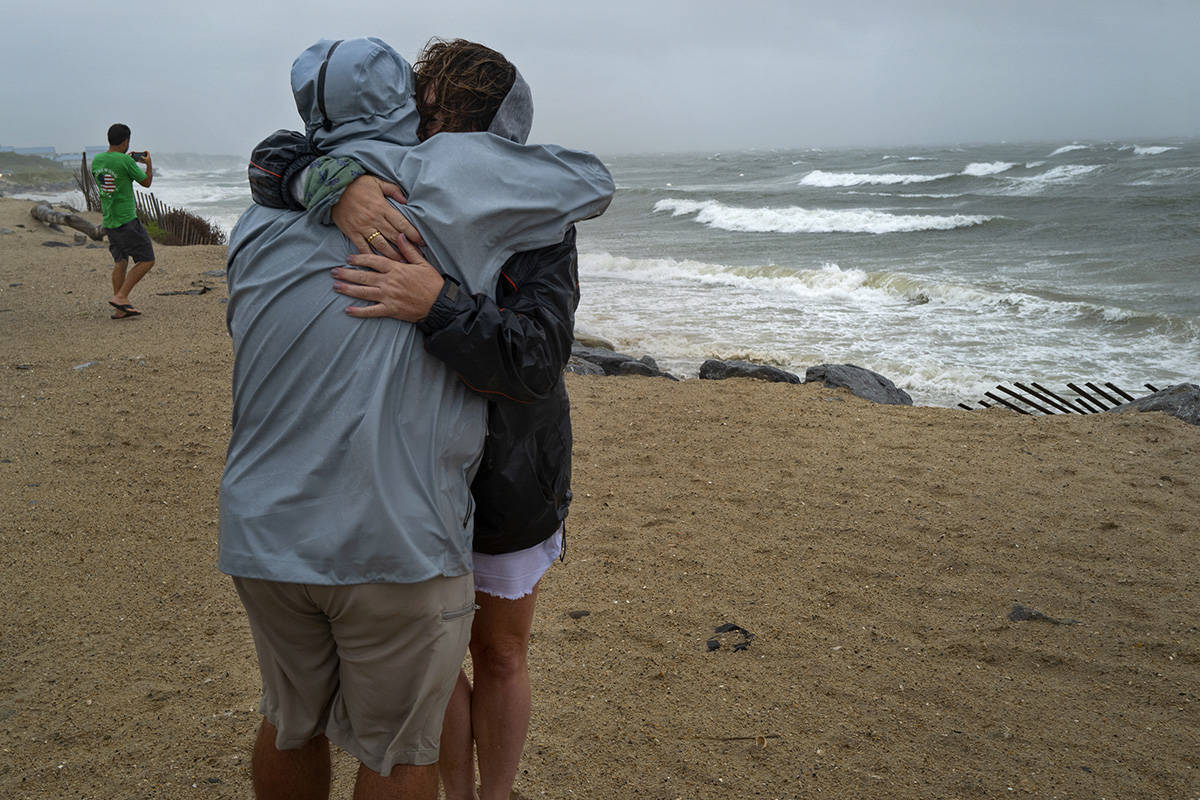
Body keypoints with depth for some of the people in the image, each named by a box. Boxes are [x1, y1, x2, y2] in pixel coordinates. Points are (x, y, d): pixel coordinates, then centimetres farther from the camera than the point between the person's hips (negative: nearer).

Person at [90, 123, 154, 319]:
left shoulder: (97, 160, 6)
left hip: (108, 222, 8)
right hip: (127, 221, -8)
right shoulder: (125, 161, -15)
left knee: (120, 261, 13)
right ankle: (120, 296, -9)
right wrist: (149, 163, 16)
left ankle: (120, 310, 11)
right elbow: (146, 182, -3)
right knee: (146, 260, 1)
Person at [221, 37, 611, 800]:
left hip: (263, 533, 6)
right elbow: (593, 181, 3)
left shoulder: (260, 226, 8)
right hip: (396, 539, -5)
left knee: (291, 723, 25)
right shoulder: (442, 176, -8)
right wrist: (511, 155, 22)